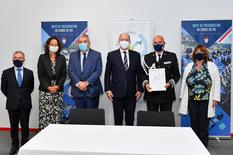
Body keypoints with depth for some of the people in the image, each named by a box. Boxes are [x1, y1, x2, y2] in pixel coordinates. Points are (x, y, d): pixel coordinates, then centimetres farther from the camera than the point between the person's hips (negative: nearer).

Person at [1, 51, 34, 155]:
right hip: (12, 104, 0)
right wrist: (12, 96, 7)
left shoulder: (29, 73, 3)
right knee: (14, 125, 9)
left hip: (25, 103, 0)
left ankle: (25, 145, 19)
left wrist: (24, 96, 6)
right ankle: (14, 145, 24)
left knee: (25, 125, 5)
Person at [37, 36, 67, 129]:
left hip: (58, 91, 1)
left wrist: (57, 86, -9)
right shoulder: (42, 57, 5)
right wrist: (48, 87, -11)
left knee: (57, 114, 0)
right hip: (45, 91, -1)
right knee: (44, 114, -4)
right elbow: (40, 75, 0)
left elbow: (64, 74, 5)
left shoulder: (62, 58, 9)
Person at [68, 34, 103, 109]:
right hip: (77, 90, 2)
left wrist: (87, 82, -14)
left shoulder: (97, 55, 5)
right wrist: (78, 83, -12)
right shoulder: (73, 55, 12)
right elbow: (70, 71, 4)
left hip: (92, 90, -2)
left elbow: (98, 71, -4)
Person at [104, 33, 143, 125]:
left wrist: (139, 89, 3)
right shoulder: (112, 55, 3)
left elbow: (139, 73, 8)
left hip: (131, 93, 1)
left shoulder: (136, 55, 7)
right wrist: (107, 89, -3)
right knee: (118, 119, 6)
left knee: (130, 119, 7)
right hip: (117, 93, -1)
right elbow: (107, 74, 4)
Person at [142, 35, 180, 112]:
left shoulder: (172, 56, 7)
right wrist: (146, 84, -10)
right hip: (151, 94, 1)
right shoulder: (147, 57, 10)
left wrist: (170, 83, -11)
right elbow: (143, 74, 9)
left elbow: (176, 74, 7)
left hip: (166, 94, -1)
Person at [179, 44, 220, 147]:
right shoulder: (189, 67, 8)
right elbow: (184, 83, 9)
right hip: (192, 100, 3)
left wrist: (215, 98, -9)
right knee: (194, 124, 8)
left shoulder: (212, 66, 0)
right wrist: (182, 97, 5)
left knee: (203, 125, 2)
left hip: (206, 100, -2)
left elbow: (216, 83, -3)